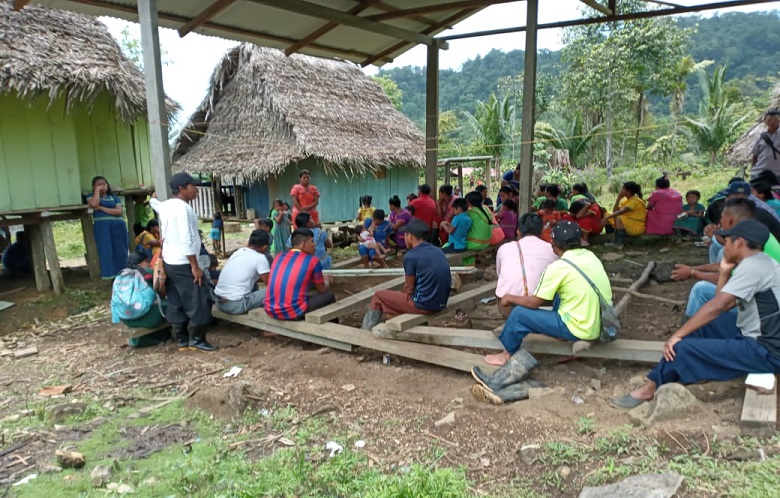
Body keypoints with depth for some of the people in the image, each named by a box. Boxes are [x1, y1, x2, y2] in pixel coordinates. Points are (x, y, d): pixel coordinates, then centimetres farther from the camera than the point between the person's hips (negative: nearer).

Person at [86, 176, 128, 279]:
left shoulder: (114, 197, 15)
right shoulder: (91, 196, 13)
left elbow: (119, 211, -2)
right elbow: (94, 204, -11)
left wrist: (101, 208, -5)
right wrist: (97, 190, -2)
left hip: (118, 226, 2)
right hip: (102, 227, -2)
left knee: (120, 251, 0)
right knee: (106, 251, -6)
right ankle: (111, 275, -6)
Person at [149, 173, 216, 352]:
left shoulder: (165, 206, 10)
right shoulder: (183, 208, -18)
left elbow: (155, 203, 36)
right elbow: (187, 240, -23)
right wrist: (195, 266, -20)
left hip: (169, 261, 10)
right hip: (183, 264, -10)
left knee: (176, 303, 12)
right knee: (199, 301, -2)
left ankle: (182, 340, 19)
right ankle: (197, 340, 4)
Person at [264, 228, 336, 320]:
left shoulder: (279, 257, 11)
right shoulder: (312, 260, -3)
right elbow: (322, 290, 11)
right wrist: (326, 282, 35)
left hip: (270, 311, 6)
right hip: (294, 313, -6)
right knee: (329, 296, 17)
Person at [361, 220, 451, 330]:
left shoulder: (411, 255, -13)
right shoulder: (438, 251, 8)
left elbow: (409, 287, -6)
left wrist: (401, 296, 17)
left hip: (423, 304, -7)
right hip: (441, 303, 7)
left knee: (379, 296, 10)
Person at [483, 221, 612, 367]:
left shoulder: (558, 267, -17)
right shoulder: (591, 256, 4)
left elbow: (534, 303, -10)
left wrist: (510, 298, 7)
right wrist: (544, 297, 27)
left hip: (582, 329, -7)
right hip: (603, 325, 8)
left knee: (519, 313, 1)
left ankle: (507, 354, 19)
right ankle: (561, 333, 34)